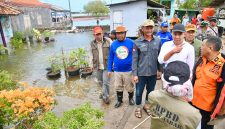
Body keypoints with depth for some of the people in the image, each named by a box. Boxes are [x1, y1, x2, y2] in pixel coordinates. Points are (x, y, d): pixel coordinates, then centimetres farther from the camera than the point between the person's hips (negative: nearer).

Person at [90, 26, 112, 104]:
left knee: (105, 82, -4)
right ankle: (105, 92, 41)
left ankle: (105, 96, 14)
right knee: (100, 81, 17)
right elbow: (91, 55, 12)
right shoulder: (92, 43, 4)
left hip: (107, 65, -4)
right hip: (98, 66, 5)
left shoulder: (108, 41, -7)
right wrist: (91, 65, 12)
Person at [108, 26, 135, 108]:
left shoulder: (131, 42, -9)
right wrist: (109, 70, 3)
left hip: (128, 70, -2)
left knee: (129, 87, 15)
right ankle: (119, 100, 38)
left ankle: (131, 98, 42)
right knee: (118, 87, 17)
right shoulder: (113, 44, -2)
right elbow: (110, 58, 3)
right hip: (117, 71, 2)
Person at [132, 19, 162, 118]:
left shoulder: (158, 41, -2)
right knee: (139, 92, 10)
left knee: (151, 91, 18)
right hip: (141, 73, -2)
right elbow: (134, 59, -8)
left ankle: (147, 105, 42)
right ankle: (138, 108, 34)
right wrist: (134, 74, -10)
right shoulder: (137, 42, -9)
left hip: (153, 72, 3)